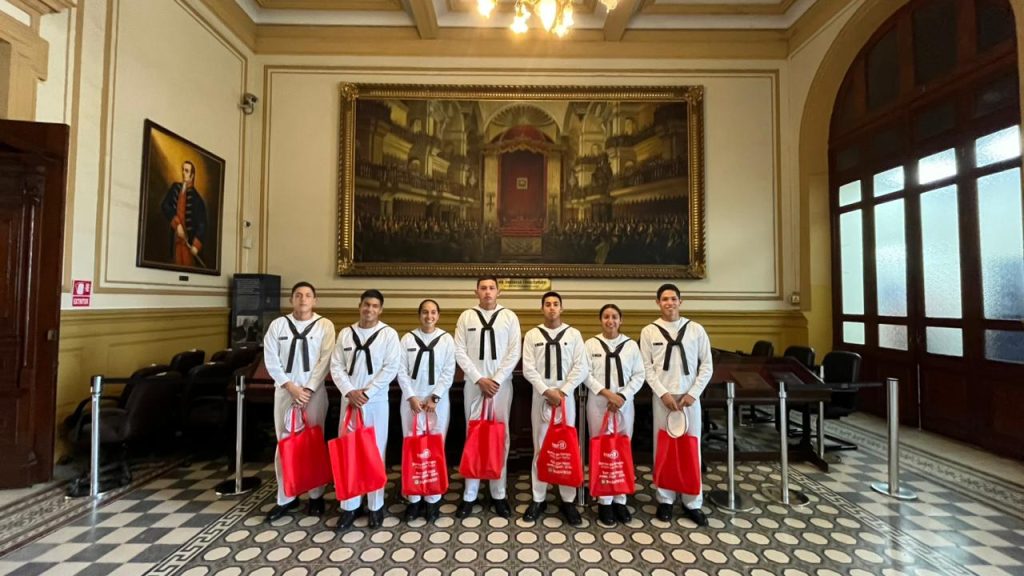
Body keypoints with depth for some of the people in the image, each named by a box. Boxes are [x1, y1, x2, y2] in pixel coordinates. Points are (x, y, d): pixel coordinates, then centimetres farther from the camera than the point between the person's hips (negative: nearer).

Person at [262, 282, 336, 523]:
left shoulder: (325, 325, -2)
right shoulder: (277, 325, 2)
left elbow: (325, 360, -8)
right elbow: (271, 360, -2)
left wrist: (308, 389, -13)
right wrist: (291, 387, -10)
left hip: (314, 391, -2)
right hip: (285, 390, 2)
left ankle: (316, 495, 21)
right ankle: (286, 497, 23)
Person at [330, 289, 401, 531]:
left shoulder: (389, 334, -3)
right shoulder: (345, 333, 6)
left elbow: (391, 368, -10)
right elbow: (336, 366, 3)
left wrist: (367, 393, -14)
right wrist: (349, 392, -11)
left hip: (376, 401, -3)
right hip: (349, 399, 3)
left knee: (375, 452, 4)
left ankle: (375, 506, 17)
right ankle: (349, 506, 20)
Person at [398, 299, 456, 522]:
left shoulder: (447, 339, 0)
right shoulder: (408, 338, 2)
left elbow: (449, 372, -4)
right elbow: (401, 371, -1)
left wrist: (434, 397, -11)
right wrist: (411, 397, -9)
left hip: (438, 400, -1)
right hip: (412, 399, 1)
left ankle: (433, 500, 16)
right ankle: (414, 499, 18)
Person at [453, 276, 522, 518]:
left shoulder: (509, 316, 2)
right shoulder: (466, 317, 4)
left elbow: (515, 352, -3)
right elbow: (459, 352, -2)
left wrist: (496, 380, -11)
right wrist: (479, 379, -10)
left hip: (501, 384, 0)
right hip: (474, 384, 0)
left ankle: (499, 494, 18)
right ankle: (469, 495, 17)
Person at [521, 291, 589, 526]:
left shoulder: (573, 334, 3)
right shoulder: (532, 335, 3)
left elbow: (581, 368, -3)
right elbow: (528, 368, -4)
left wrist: (563, 392, -12)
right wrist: (547, 391, -13)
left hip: (566, 397, 0)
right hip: (540, 397, 0)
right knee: (540, 448, 7)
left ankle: (568, 500, 19)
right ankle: (538, 499, 19)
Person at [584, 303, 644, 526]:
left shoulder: (631, 345, 4)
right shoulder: (591, 344, 0)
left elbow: (639, 375, 1)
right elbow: (586, 374, -4)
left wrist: (622, 396, -10)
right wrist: (606, 393, -14)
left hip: (624, 403, 2)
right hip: (598, 403, -1)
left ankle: (620, 499, 20)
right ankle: (604, 501, 13)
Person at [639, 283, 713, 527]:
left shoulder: (696, 329, 2)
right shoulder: (649, 331, 0)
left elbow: (707, 365, 2)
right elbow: (647, 367, -2)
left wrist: (693, 393, -7)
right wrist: (664, 394, -11)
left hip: (690, 397, 1)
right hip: (663, 397, 0)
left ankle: (692, 503, 21)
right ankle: (665, 499, 21)